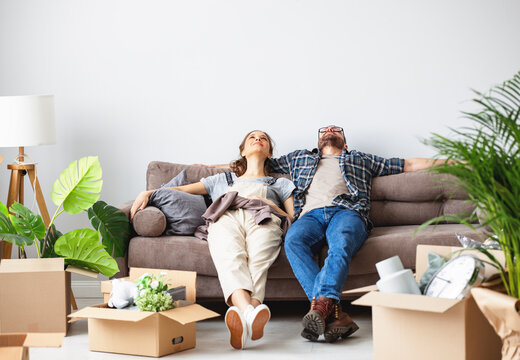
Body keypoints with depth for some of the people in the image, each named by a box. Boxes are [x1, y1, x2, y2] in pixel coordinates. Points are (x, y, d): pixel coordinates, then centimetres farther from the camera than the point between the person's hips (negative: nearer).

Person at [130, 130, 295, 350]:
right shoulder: (222, 180, 45)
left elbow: (295, 218, 24)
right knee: (231, 256, -41)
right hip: (226, 218, 0)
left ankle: (245, 315, -69)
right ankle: (249, 311, -69)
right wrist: (148, 193, 21)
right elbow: (180, 190, 38)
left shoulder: (280, 184, 41)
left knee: (257, 259, -40)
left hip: (263, 219, 0)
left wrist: (272, 207, 4)